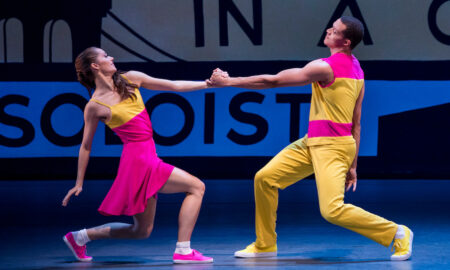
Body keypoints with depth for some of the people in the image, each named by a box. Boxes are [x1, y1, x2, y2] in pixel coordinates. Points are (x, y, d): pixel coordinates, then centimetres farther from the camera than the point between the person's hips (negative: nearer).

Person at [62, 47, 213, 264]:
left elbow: (174, 86, 11)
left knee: (142, 231, 14)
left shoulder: (131, 79, 9)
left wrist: (210, 83, 7)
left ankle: (79, 237, 24)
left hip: (148, 158, 7)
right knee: (196, 187, -11)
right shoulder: (95, 106, -7)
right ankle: (183, 251, -13)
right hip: (138, 158, -7)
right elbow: (86, 146, 1)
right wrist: (79, 183, 3)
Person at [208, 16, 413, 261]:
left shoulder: (325, 66, -18)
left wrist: (229, 81, -6)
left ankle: (397, 233, -3)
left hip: (332, 147, -10)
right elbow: (356, 124, 13)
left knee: (332, 209, -17)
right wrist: (352, 165, 17)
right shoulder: (355, 69, 11)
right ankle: (265, 244, 20)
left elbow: (273, 81, -14)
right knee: (265, 178, 8)